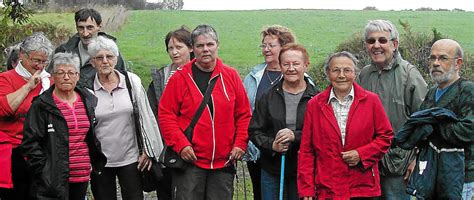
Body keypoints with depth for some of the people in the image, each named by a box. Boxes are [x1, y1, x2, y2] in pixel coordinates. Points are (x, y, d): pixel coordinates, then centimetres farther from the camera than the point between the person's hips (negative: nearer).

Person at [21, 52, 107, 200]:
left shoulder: (89, 101, 11)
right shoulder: (41, 106, -5)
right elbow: (30, 142, -7)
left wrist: (96, 163, 13)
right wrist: (44, 170, -12)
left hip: (82, 176, 5)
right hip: (53, 179, -5)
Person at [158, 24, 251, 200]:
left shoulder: (231, 76, 6)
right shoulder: (180, 77, -1)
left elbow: (244, 114, 9)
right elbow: (165, 114, -3)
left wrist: (240, 144, -2)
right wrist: (180, 144, -12)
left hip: (224, 162, 3)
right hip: (190, 160, -2)